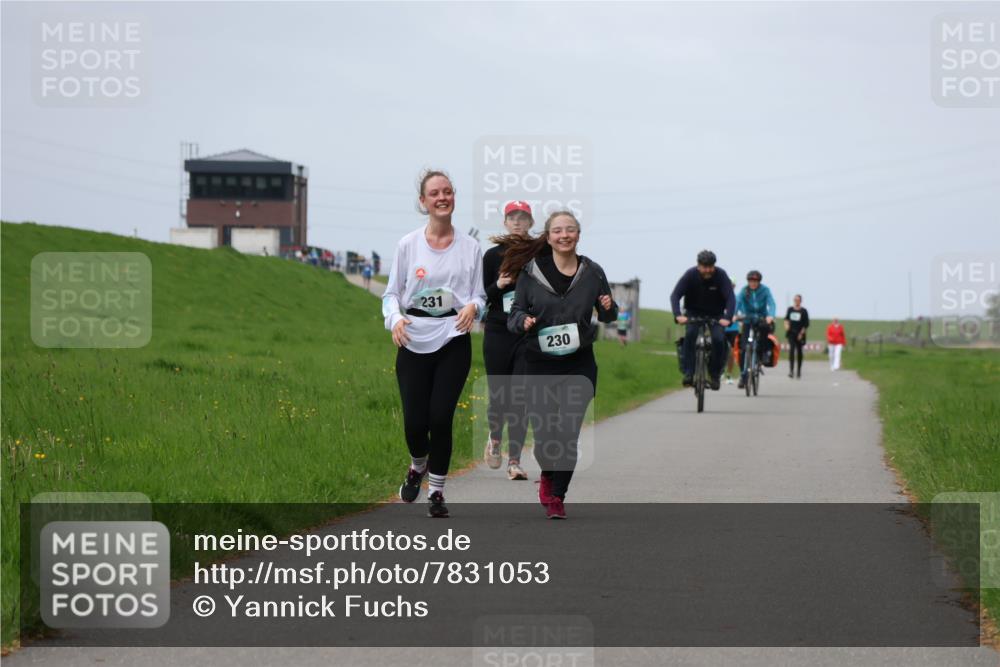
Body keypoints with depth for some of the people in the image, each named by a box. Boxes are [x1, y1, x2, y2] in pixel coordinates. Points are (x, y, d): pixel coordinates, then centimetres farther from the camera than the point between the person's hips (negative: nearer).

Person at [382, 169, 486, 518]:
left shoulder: (470, 246, 4)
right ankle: (418, 467, 32)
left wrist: (472, 307, -16)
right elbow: (391, 293, 6)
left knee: (440, 417, -8)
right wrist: (395, 318, -15)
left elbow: (479, 296, 7)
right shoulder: (408, 245, 2)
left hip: (453, 344, 0)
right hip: (413, 344, 0)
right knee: (414, 421, -3)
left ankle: (436, 491, 10)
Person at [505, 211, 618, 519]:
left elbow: (607, 319, 13)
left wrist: (609, 307, -10)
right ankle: (547, 475, 35)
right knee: (544, 434, 0)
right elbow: (514, 313, 3)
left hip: (579, 364, 1)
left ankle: (558, 497, 13)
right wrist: (523, 320, -20)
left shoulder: (593, 272, 2)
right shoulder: (530, 271, -3)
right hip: (540, 364, -1)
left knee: (569, 434, -6)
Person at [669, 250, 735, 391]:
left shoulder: (721, 275, -20)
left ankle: (715, 374, -3)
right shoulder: (690, 274, -19)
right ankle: (688, 373, -24)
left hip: (715, 315, 0)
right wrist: (678, 315, -42)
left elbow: (730, 298, -26)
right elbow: (675, 295, -24)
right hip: (694, 313, 0)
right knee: (690, 334, -29)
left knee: (718, 339, -23)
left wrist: (727, 318, -43)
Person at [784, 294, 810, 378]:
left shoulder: (803, 311, -2)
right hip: (791, 333, 0)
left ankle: (799, 371, 21)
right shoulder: (790, 309, 5)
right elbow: (786, 318, 20)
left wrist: (801, 333, -9)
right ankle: (791, 370, -22)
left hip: (800, 334, 0)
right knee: (791, 349, -16)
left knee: (799, 352, 8)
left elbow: (806, 324, -1)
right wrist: (786, 324, 0)